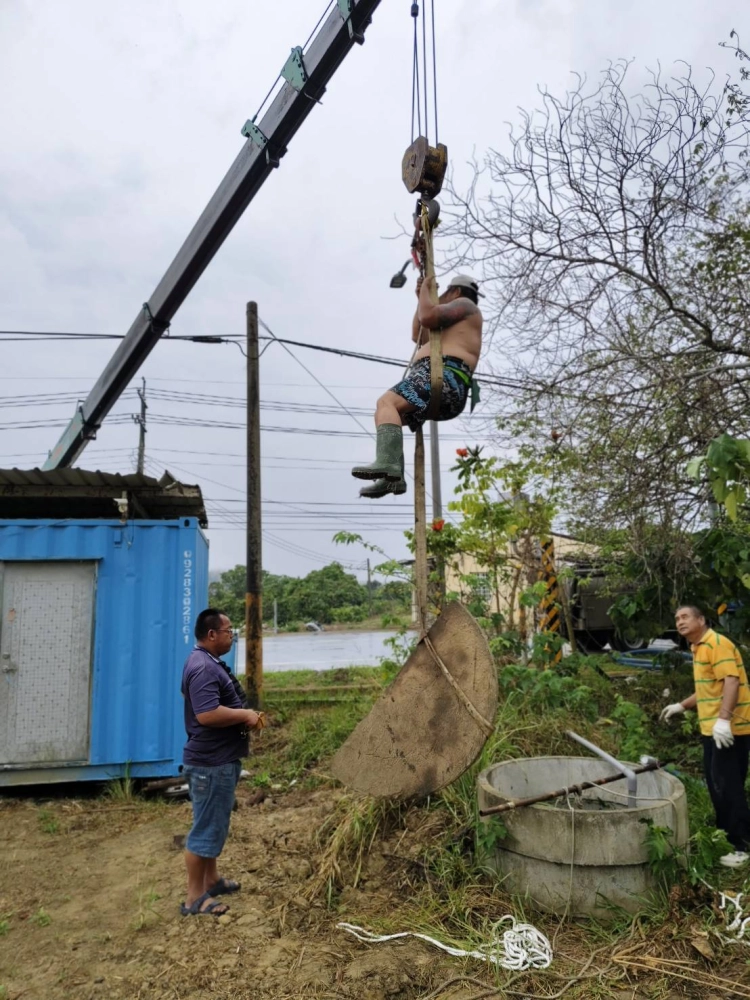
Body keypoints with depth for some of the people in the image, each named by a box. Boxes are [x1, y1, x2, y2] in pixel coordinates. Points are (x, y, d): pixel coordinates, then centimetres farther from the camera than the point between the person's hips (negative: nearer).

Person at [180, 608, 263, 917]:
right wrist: (245, 715, -20)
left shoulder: (210, 663, 12)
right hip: (211, 762, -11)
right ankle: (194, 898, 11)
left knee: (214, 824, 21)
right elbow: (207, 714, -31)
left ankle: (211, 880, 35)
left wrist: (244, 716, 9)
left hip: (219, 759, 11)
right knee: (206, 827, 0)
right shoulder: (203, 668, -23)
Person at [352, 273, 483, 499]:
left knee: (387, 402, -26)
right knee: (392, 414, 13)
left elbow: (428, 317, -8)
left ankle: (387, 463, -46)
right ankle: (394, 477, -4)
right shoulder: (455, 326, 39)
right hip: (449, 395, 10)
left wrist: (426, 291, 11)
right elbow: (418, 336, 45)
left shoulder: (464, 304, 10)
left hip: (442, 376, -10)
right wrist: (422, 297, 40)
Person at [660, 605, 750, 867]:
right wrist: (681, 706, 24)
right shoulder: (699, 648, 17)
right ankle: (726, 834, 26)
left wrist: (724, 719, -31)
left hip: (728, 728, -10)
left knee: (727, 786, -5)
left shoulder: (717, 642, -13)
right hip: (711, 727, 10)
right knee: (716, 784, 15)